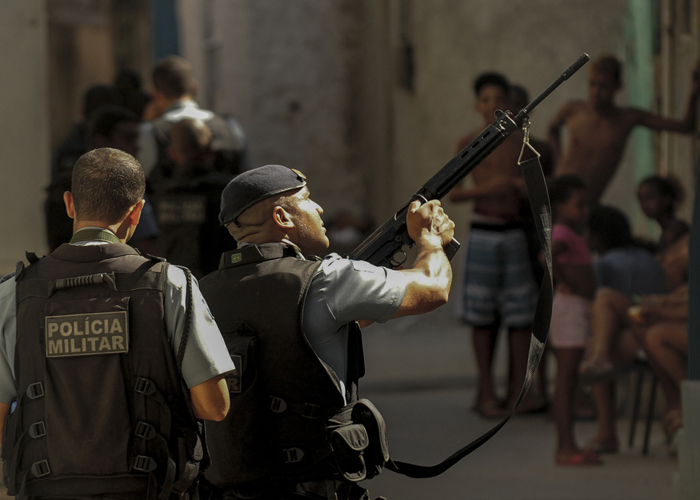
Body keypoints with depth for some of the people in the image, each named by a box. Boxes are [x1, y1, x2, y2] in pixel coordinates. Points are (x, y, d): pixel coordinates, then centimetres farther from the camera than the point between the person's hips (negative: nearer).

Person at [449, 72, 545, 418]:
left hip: (515, 233, 2)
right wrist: (487, 188, -18)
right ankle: (486, 392, 6)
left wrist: (523, 186, -8)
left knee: (521, 313, 0)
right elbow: (453, 193, -2)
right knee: (482, 316, 0)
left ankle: (518, 391, 6)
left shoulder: (521, 143, 7)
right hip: (482, 231, -2)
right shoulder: (469, 143, 0)